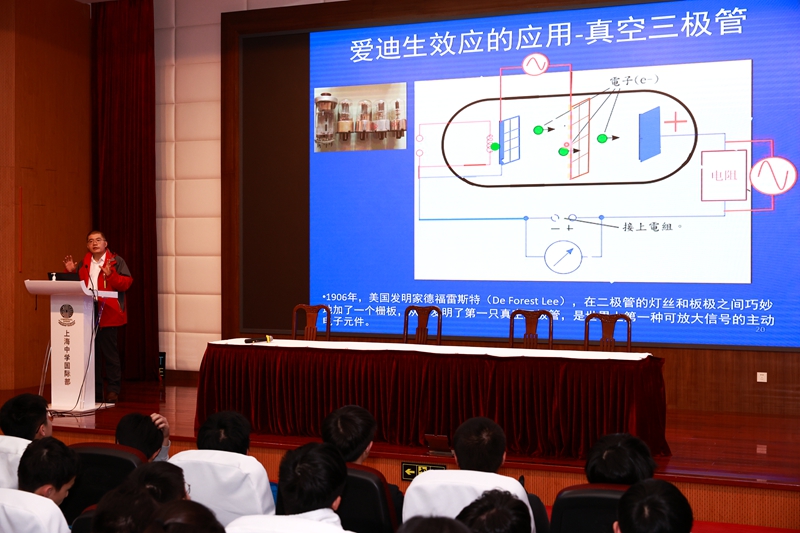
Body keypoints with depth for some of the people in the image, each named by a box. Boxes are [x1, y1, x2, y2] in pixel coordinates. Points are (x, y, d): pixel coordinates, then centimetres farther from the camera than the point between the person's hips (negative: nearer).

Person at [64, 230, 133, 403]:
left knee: (110, 353, -4)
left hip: (107, 315, -5)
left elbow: (126, 283, -8)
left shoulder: (116, 261, 3)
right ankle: (94, 391, 14)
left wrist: (110, 275, -21)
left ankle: (113, 390, 2)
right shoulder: (83, 264, 17)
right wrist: (71, 273, 1)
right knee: (92, 353, 7)